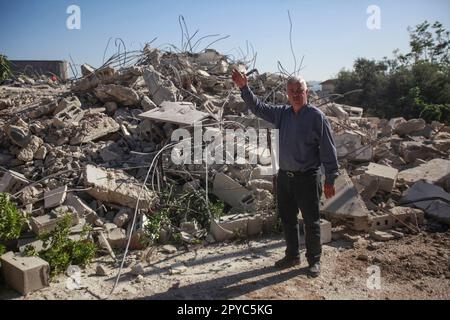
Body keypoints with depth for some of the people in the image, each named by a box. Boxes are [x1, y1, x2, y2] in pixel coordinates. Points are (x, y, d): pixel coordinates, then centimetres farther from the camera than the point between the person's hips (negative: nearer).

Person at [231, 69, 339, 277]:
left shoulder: (317, 116, -10)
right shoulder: (282, 114, 6)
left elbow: (328, 150, -10)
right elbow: (258, 107, 11)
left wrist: (330, 179, -10)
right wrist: (244, 88, -2)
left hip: (307, 178, -5)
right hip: (284, 176, 6)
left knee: (311, 222, 7)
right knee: (287, 219, 17)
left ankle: (314, 260, 25)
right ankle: (292, 256, 34)